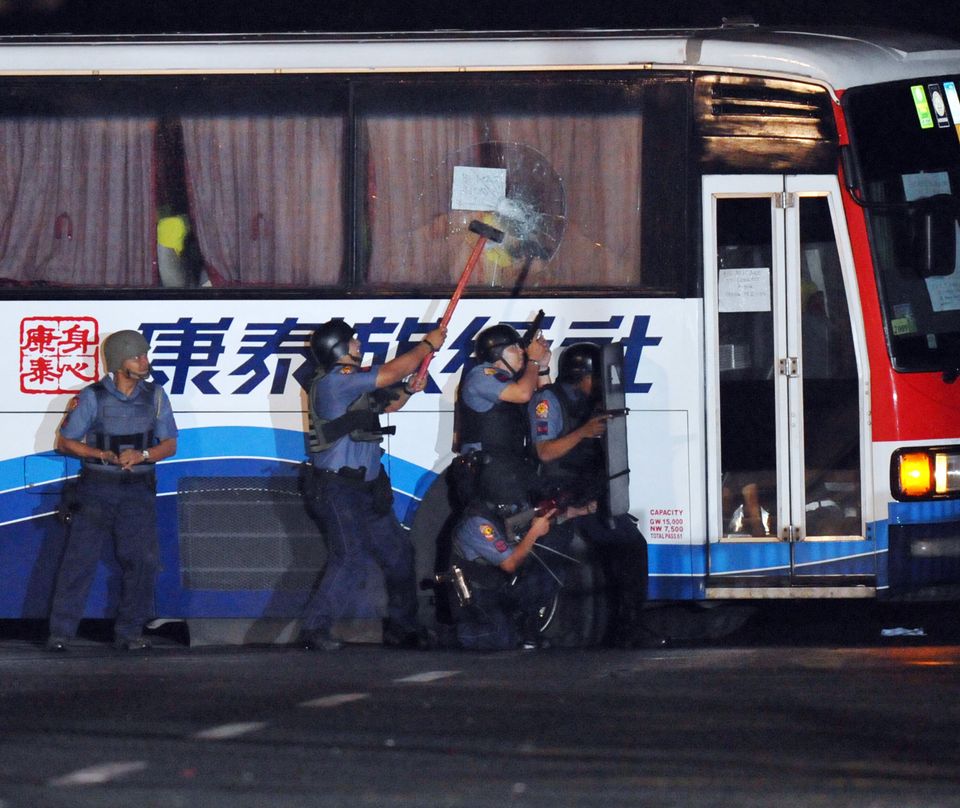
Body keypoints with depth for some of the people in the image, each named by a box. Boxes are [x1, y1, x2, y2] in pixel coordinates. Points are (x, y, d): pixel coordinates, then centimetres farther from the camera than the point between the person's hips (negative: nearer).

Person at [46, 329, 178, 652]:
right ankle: (61, 632, -3)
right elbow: (65, 442, 0)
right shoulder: (92, 397, -4)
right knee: (79, 558, -5)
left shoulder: (155, 396, 4)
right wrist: (102, 455, -14)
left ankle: (130, 631, 8)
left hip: (138, 490, 3)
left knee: (140, 559, -2)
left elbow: (169, 444, 8)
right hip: (97, 488, -3)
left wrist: (142, 455, -12)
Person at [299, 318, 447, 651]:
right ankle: (314, 629, -14)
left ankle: (400, 628, 23)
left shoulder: (351, 382, 15)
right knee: (350, 562, -17)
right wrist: (427, 345, -6)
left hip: (365, 489, 10)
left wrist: (408, 391, 9)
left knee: (397, 554, 14)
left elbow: (385, 405, 29)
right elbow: (391, 373, -18)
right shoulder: (334, 381, -17)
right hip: (336, 489, -10)